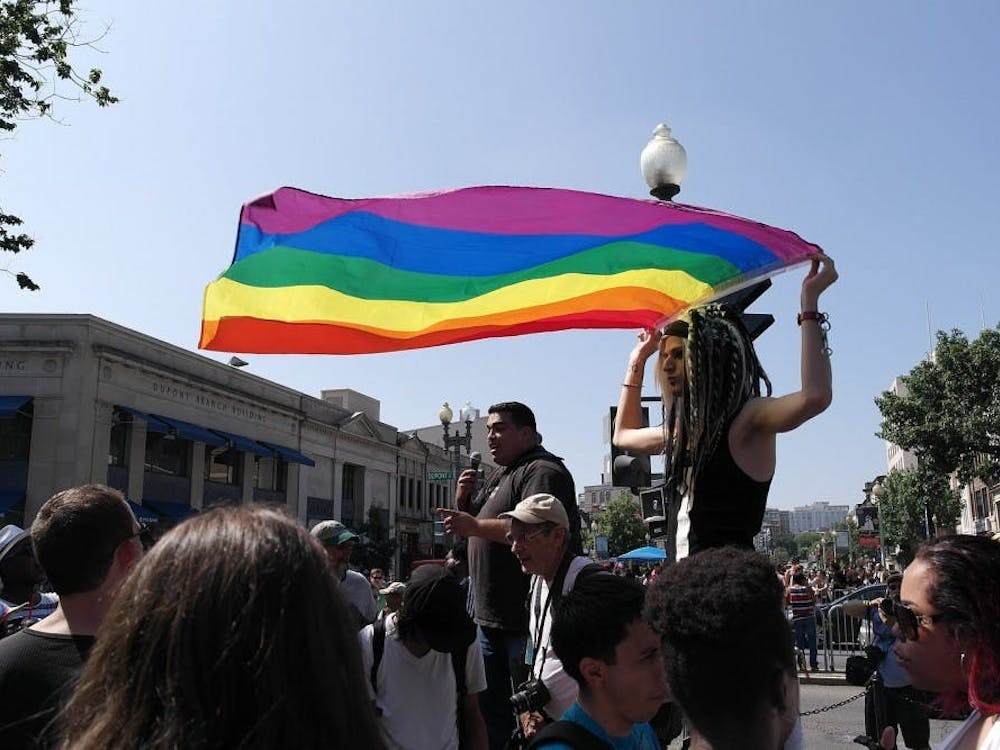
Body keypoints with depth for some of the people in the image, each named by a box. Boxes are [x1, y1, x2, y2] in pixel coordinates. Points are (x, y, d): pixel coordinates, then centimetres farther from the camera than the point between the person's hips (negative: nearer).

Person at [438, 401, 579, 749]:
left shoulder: (543, 471, -11)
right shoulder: (500, 476, 20)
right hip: (491, 616, 10)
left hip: (526, 617, -10)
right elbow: (471, 523, 25)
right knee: (489, 706, 17)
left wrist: (475, 526, -30)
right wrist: (463, 500, 5)